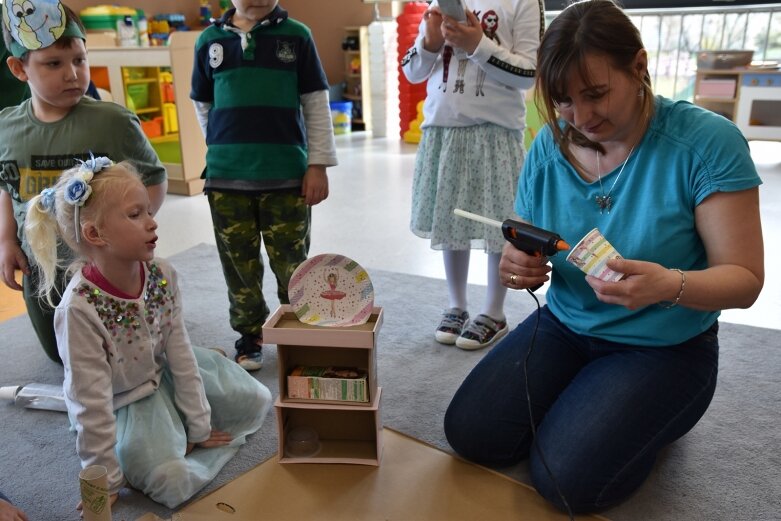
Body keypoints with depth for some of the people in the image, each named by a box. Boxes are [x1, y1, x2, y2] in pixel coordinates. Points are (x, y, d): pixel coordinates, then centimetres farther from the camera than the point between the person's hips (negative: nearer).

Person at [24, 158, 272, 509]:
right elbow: (92, 402, -24)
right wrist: (107, 480, -15)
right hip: (120, 405, -5)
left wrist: (199, 425, -1)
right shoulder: (79, 308, -30)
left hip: (163, 375, 6)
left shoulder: (162, 276, -14)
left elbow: (179, 351, -7)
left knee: (257, 402, 4)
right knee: (173, 481, -26)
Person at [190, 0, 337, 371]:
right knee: (239, 263, 8)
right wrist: (225, 149, 11)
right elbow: (203, 104, 17)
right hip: (226, 175, 2)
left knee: (292, 263, 5)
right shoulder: (209, 40, 7)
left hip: (287, 173, -2)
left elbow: (316, 103, 3)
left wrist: (318, 163, -1)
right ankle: (250, 335, 26)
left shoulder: (296, 35, 2)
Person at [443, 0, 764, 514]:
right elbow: (525, 251, 2)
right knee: (469, 433, -8)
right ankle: (576, 405, 18)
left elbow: (745, 279, -16)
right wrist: (518, 265, -23)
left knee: (565, 478, -19)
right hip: (564, 326, 4)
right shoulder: (549, 145, -6)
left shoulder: (707, 142, -18)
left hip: (665, 347, -4)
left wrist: (669, 285, -37)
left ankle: (650, 421, 13)